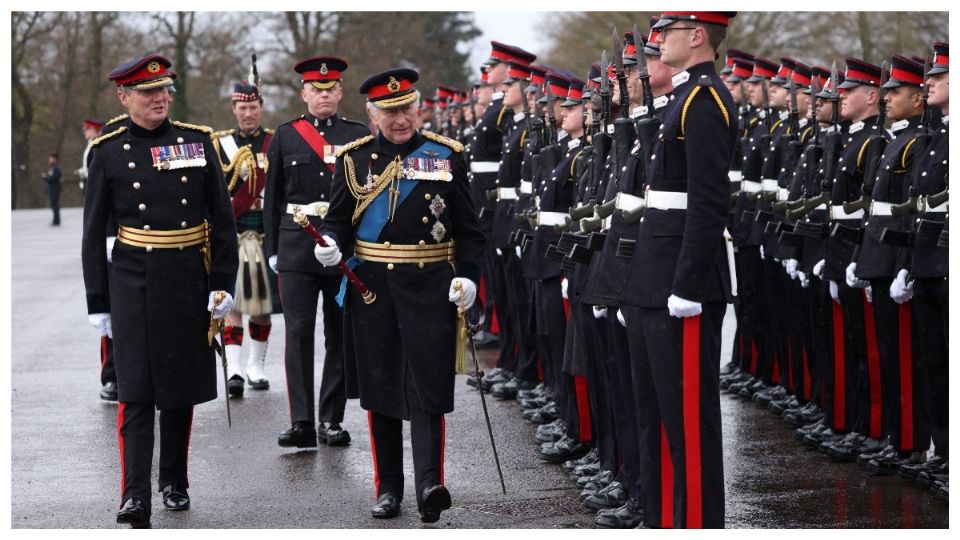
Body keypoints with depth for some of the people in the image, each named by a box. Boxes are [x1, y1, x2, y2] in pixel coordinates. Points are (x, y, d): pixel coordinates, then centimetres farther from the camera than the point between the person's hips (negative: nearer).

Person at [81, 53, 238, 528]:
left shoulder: (197, 141, 4)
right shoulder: (108, 151, 0)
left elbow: (222, 220, 6)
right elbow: (94, 233, 3)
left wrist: (223, 283, 0)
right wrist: (97, 302, 0)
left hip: (189, 279, 2)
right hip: (134, 280, -2)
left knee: (182, 386, 11)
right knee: (136, 390, -9)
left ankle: (174, 480, 25)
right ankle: (135, 496, -12)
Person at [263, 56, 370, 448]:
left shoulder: (360, 136, 6)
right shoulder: (285, 137, 7)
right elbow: (272, 198, 9)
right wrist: (273, 250, 5)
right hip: (297, 250, 0)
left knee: (340, 337, 5)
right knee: (298, 335, -4)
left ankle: (331, 420, 12)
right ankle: (301, 423, -4)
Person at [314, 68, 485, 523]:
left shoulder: (446, 156, 4)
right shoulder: (354, 159, 7)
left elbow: (468, 228, 6)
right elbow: (338, 220, 9)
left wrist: (468, 276, -6)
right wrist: (332, 246, -12)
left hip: (430, 287, -2)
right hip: (371, 288, 2)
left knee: (428, 384, -9)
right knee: (379, 387, 7)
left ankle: (429, 485, -16)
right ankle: (388, 488, 16)